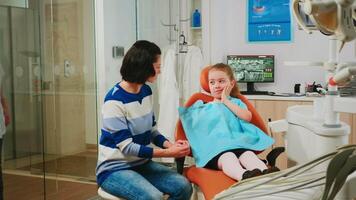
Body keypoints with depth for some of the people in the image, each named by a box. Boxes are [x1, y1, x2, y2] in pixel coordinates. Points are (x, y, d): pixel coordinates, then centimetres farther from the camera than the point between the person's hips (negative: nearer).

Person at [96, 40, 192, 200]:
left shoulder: (146, 91, 4)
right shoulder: (114, 101, -20)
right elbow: (127, 147, -21)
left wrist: (170, 145, -11)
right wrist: (168, 153, -23)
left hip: (141, 163, 7)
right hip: (114, 168, -7)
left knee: (183, 186, -13)